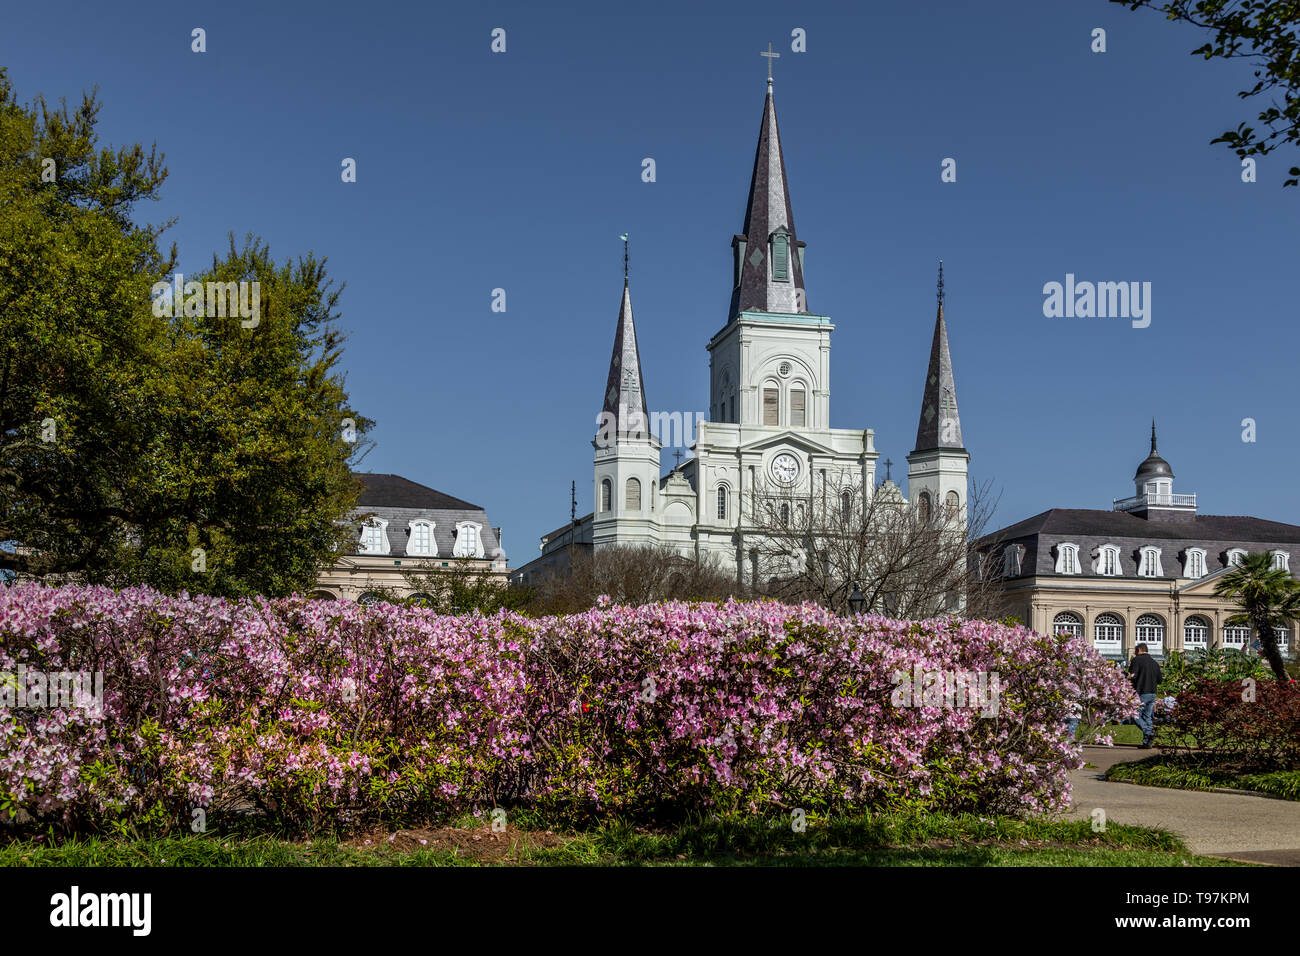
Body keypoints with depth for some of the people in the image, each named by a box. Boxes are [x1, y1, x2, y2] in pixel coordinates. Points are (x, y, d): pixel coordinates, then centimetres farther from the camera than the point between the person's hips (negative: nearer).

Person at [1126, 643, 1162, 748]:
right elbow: (1159, 681, 18)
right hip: (1152, 694, 7)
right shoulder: (1155, 663, 15)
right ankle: (1147, 742, 9)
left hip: (1141, 693, -7)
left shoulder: (1137, 660, -6)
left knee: (1136, 715, 1)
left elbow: (1132, 676, -16)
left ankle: (1149, 732, -19)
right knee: (1148, 716, 11)